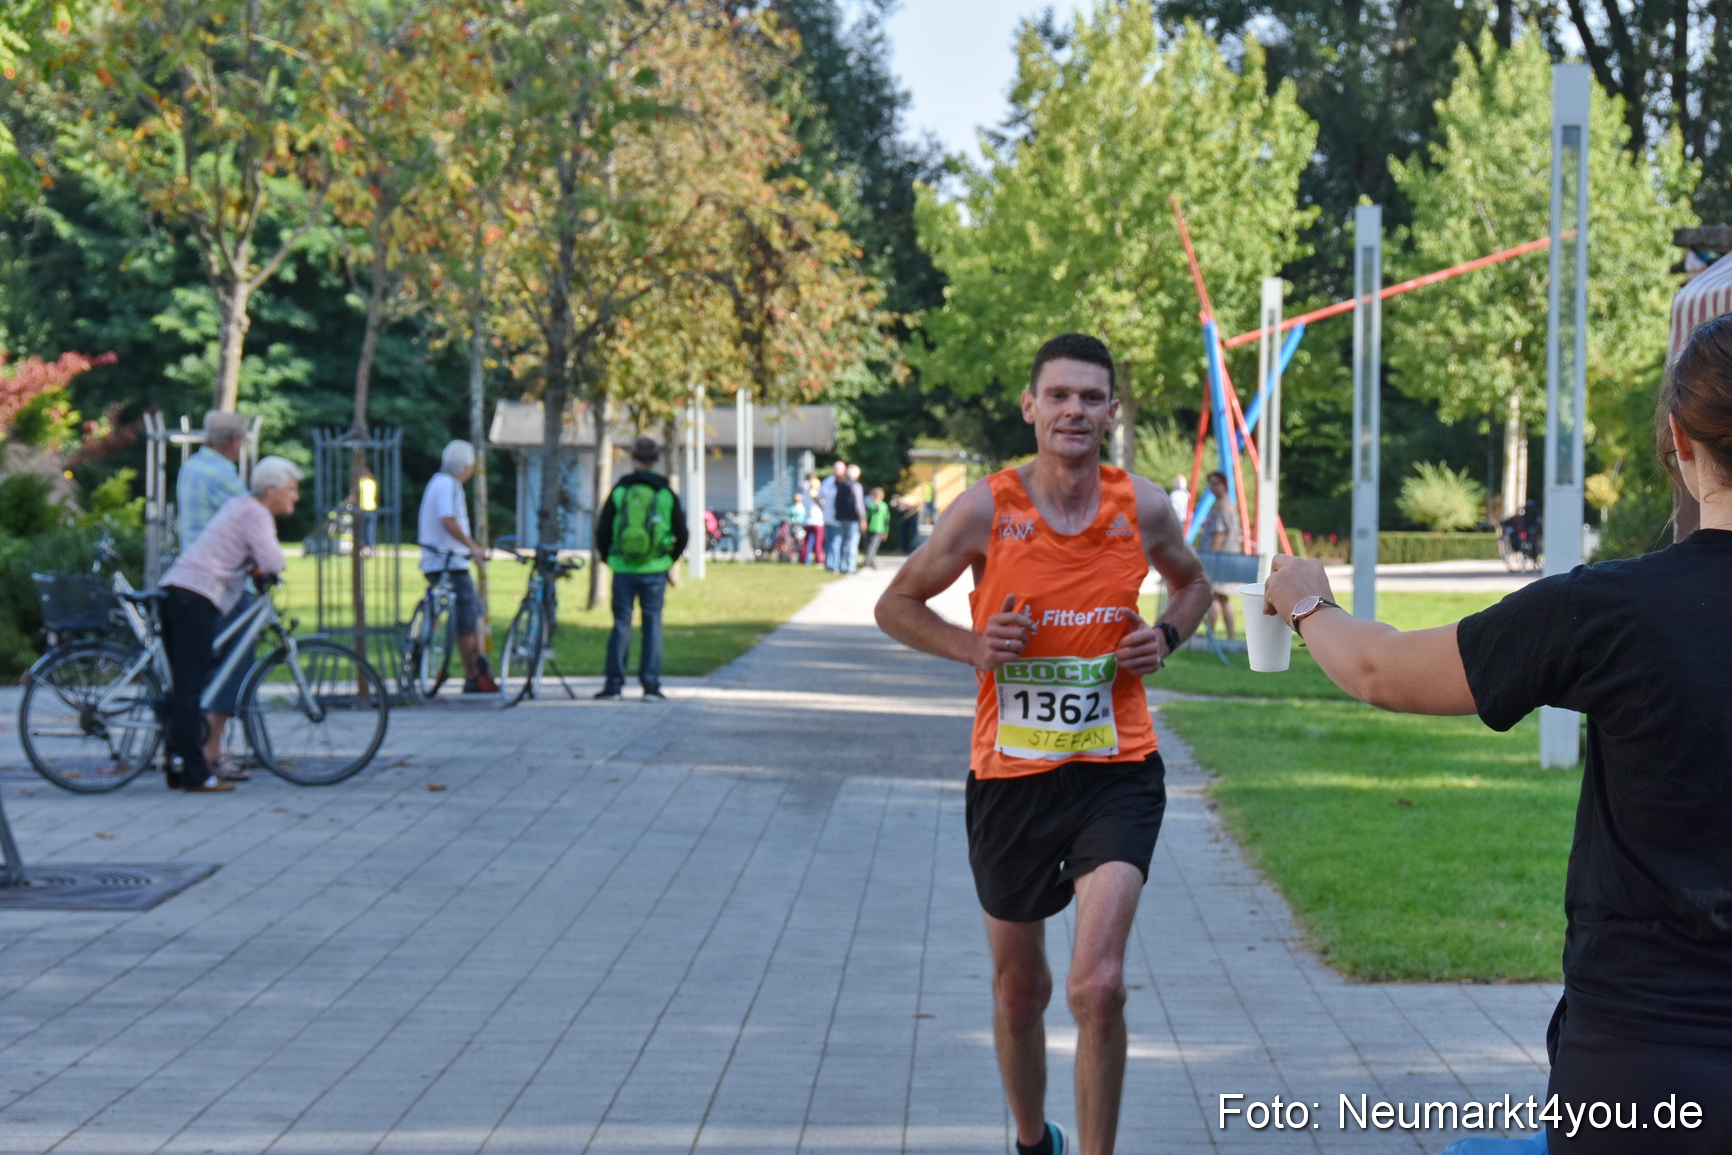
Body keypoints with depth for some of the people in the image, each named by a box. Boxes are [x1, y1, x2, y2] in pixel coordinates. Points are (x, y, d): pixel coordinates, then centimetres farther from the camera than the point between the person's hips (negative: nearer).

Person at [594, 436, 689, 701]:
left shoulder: (619, 491, 0)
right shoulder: (666, 494, 1)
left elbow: (602, 532, 2)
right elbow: (682, 534, 4)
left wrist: (608, 558, 17)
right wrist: (670, 560, 19)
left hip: (623, 569, 0)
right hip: (655, 570, 0)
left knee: (621, 625, 6)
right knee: (652, 625, 4)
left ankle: (613, 685, 4)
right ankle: (651, 686, 2)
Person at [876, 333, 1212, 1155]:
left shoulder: (1142, 507, -3)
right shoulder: (986, 509, -8)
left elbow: (1190, 583, 18)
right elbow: (896, 604, 4)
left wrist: (1167, 637, -4)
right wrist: (973, 647, -14)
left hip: (1116, 772, -1)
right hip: (1010, 777, 1)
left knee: (1097, 985, -19)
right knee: (1018, 989, 17)